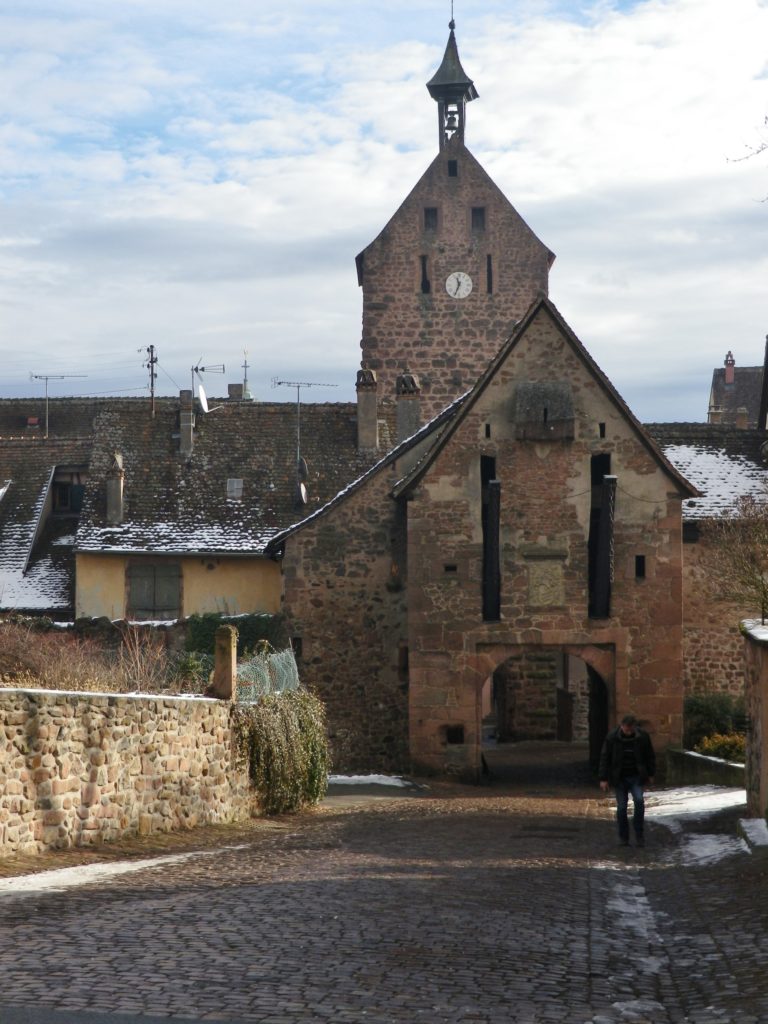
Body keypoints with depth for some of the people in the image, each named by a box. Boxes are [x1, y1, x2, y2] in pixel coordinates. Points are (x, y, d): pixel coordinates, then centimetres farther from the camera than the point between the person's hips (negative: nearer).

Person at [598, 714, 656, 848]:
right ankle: (623, 838, 12)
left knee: (639, 801, -18)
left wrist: (650, 775, 10)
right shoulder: (612, 737, -11)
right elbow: (605, 758, -6)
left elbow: (650, 756, 6)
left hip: (636, 777, 0)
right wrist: (603, 779, -7)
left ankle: (639, 834, -4)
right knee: (621, 807, 0)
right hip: (620, 778, 0)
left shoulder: (643, 737, -8)